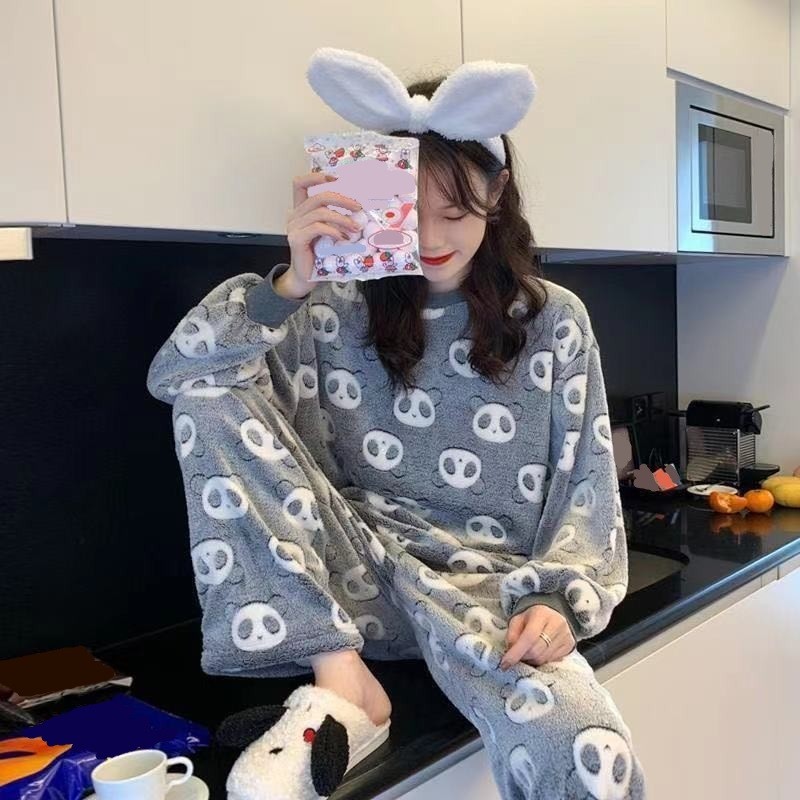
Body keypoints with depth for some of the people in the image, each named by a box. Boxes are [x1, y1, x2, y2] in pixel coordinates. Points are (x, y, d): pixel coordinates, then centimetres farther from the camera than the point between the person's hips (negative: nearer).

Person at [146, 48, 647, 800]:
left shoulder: (554, 320, 4)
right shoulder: (337, 308, 1)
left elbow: (586, 491, 3)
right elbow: (173, 376, -8)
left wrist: (559, 601, -14)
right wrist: (290, 284, -21)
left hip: (489, 590, -2)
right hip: (355, 579, 3)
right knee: (211, 394, -19)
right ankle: (340, 679, -19)